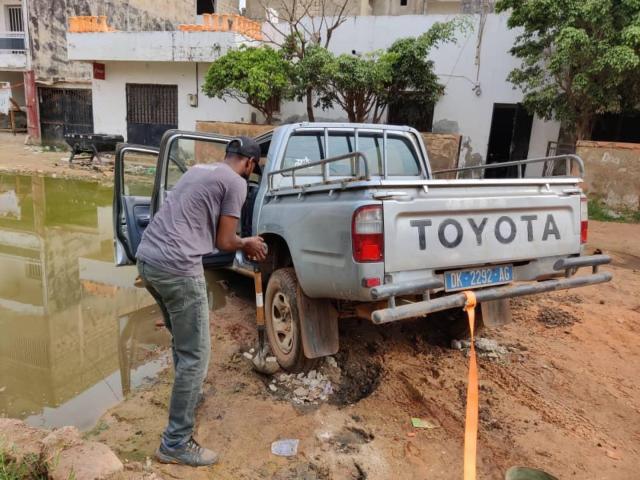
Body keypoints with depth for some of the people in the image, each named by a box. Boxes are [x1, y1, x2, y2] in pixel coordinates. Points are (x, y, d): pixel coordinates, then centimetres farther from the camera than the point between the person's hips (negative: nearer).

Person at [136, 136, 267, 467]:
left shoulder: (198, 170, 23)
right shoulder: (235, 182, -2)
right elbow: (224, 242, -2)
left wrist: (241, 243, 33)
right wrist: (247, 244, 19)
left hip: (147, 259, 10)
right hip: (177, 269, -9)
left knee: (181, 340, 27)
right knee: (195, 355, 1)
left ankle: (188, 395, 46)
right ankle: (175, 444, 10)